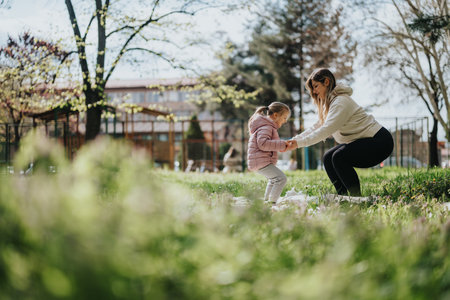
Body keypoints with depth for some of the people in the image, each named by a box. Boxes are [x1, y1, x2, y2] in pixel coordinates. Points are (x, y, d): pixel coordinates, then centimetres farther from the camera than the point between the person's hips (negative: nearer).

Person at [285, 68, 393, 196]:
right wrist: (295, 140, 0)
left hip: (380, 142, -10)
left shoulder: (341, 101, -20)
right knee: (328, 158, 1)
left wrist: (299, 143, -27)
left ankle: (357, 198, -14)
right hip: (362, 140, 10)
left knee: (339, 157, -24)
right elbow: (317, 127, 13)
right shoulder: (329, 103, 12)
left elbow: (326, 130, -28)